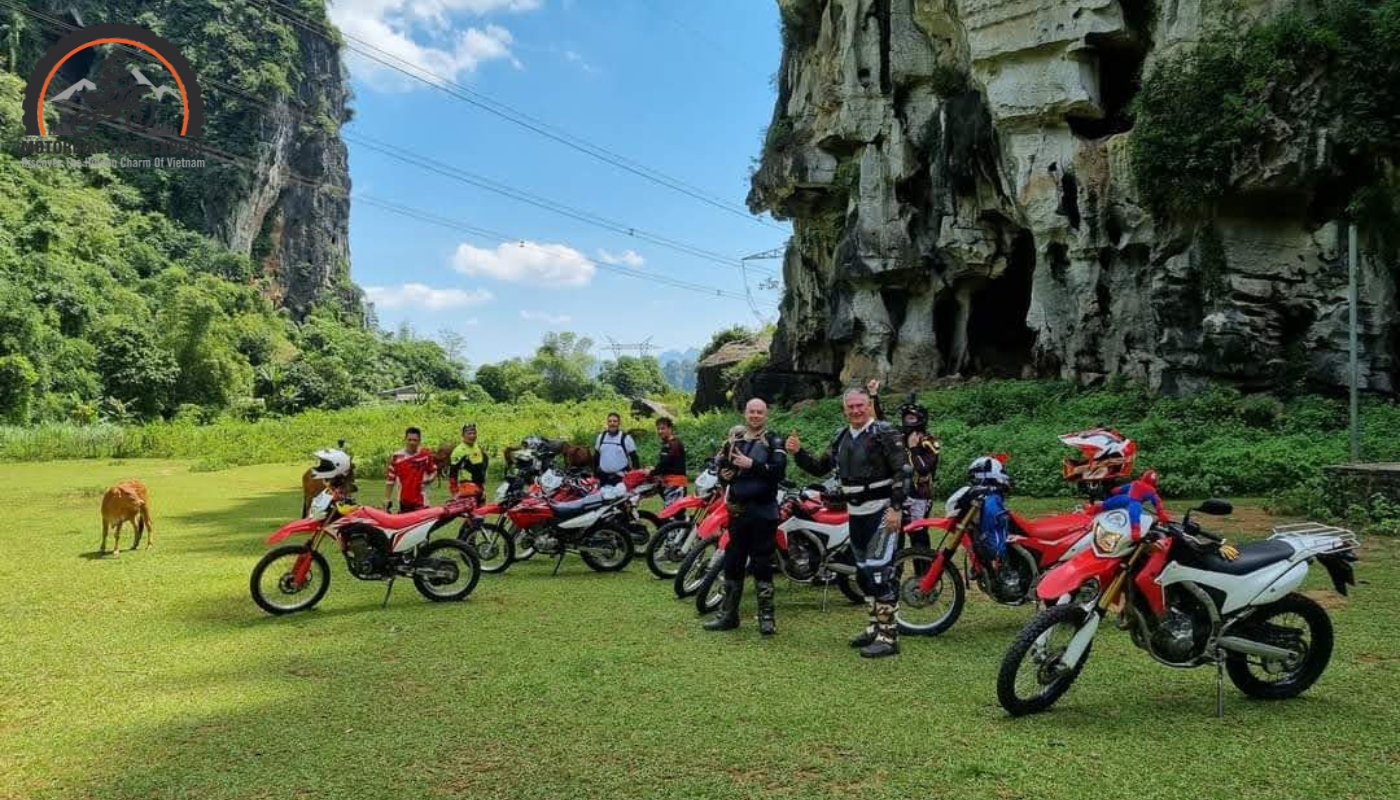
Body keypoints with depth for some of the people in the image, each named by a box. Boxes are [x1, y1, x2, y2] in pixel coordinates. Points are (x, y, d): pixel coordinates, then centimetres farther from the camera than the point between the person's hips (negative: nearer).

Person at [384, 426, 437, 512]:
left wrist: (428, 479, -9)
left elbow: (434, 471, 13)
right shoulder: (396, 457, -1)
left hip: (421, 503, -1)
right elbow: (390, 480, 4)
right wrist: (387, 500, 3)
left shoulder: (426, 455, -1)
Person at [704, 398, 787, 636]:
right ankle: (728, 614, 20)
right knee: (732, 563, 10)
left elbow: (780, 471, -16)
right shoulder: (733, 438, 14)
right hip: (738, 509, 5)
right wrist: (723, 473, -5)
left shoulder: (773, 442, -2)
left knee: (762, 564, -2)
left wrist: (751, 465, -23)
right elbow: (721, 465, 17)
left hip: (763, 511, -5)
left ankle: (766, 617, 7)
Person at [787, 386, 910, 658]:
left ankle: (888, 637, -7)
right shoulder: (842, 437, 12)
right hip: (856, 514, 8)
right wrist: (798, 452, -1)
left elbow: (902, 470, -13)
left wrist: (895, 508, -20)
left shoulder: (884, 432, -10)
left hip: (882, 512, -8)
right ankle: (877, 626, 27)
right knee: (863, 573, 14)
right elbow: (820, 468, 15)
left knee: (880, 571, -12)